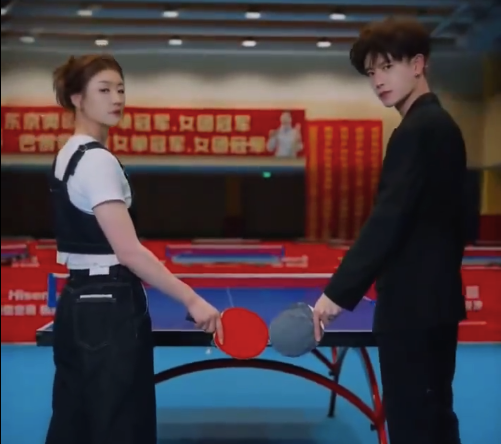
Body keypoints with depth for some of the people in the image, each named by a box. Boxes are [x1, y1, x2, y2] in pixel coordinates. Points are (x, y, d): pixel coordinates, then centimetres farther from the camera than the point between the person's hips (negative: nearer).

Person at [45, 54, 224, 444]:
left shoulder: (70, 155, 12)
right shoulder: (97, 160, -17)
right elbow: (128, 252, -24)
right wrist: (192, 300, -23)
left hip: (81, 303, 10)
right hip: (108, 309, -10)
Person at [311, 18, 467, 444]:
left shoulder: (417, 130, -16)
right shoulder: (441, 124, 13)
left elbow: (388, 220, -25)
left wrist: (338, 292, -25)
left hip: (412, 304, -10)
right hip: (435, 298, 10)